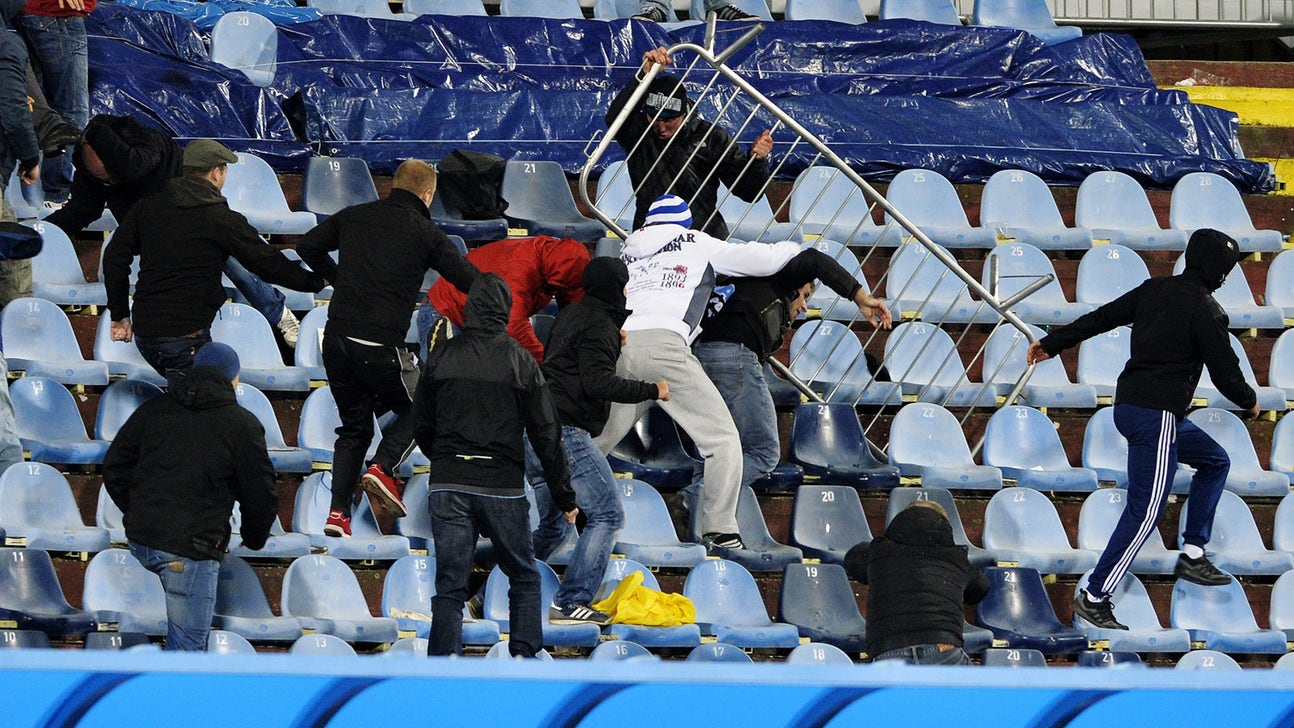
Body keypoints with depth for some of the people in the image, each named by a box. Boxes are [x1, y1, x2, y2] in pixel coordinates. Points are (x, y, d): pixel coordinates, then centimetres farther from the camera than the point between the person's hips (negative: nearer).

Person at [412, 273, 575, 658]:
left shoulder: (441, 356, 4)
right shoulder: (518, 360, -2)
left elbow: (421, 428, 11)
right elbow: (545, 434, -1)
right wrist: (565, 496, 5)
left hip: (447, 485, 2)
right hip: (503, 487, -2)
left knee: (449, 585, 3)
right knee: (524, 579, 15)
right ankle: (524, 658, 5)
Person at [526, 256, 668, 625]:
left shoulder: (570, 315, 19)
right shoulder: (599, 325, -10)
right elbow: (599, 383, -20)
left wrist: (613, 345, 32)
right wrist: (651, 390, -12)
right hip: (567, 434, -10)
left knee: (552, 524, 20)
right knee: (608, 515, -6)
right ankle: (571, 602, -12)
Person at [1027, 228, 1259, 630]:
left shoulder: (1155, 290, 10)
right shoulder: (1205, 310, -13)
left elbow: (1101, 317, 16)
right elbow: (1226, 373, -10)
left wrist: (1053, 344, 27)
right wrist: (1249, 402, 11)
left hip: (1130, 403, 10)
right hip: (1156, 415, -10)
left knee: (1215, 461, 25)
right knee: (1145, 511, -9)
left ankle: (1192, 556, 25)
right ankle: (1093, 597, -10)